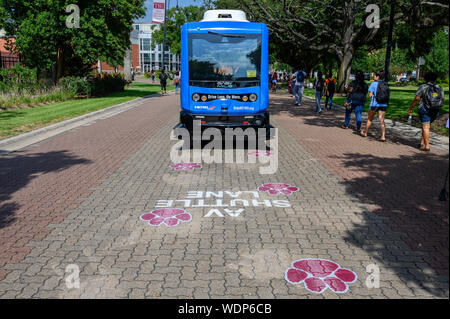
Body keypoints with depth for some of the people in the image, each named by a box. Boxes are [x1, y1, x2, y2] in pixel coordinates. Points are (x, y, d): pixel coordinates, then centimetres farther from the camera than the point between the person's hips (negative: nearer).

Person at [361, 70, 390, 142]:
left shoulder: (374, 83, -8)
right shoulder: (385, 84, 7)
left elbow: (370, 95, -10)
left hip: (375, 104, -4)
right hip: (384, 104, 4)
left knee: (370, 119, 13)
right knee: (381, 120, 1)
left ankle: (365, 133, 30)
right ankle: (383, 136, -10)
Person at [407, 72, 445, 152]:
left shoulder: (423, 87, -5)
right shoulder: (439, 88, 8)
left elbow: (416, 99, -11)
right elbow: (443, 99, 9)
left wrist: (410, 108, -5)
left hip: (425, 110, -5)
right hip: (435, 112, 5)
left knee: (426, 127, -3)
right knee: (426, 126, 19)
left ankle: (427, 146, -6)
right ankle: (422, 143, 19)